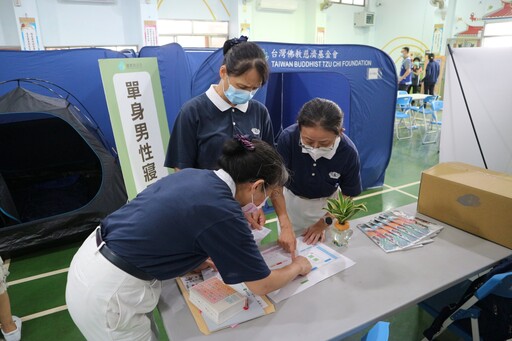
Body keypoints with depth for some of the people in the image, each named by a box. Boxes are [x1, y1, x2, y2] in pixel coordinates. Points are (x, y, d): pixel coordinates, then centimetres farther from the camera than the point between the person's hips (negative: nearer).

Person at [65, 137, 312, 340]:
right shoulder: (223, 212, -21)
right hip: (107, 292, -8)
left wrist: (197, 258, 12)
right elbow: (262, 286, -8)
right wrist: (297, 267, 9)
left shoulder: (193, 175, 1)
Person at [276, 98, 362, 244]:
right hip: (292, 200, 0)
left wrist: (324, 222, -15)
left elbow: (347, 195, -13)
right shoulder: (287, 138, -32)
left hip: (328, 203, 0)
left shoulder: (348, 152, -28)